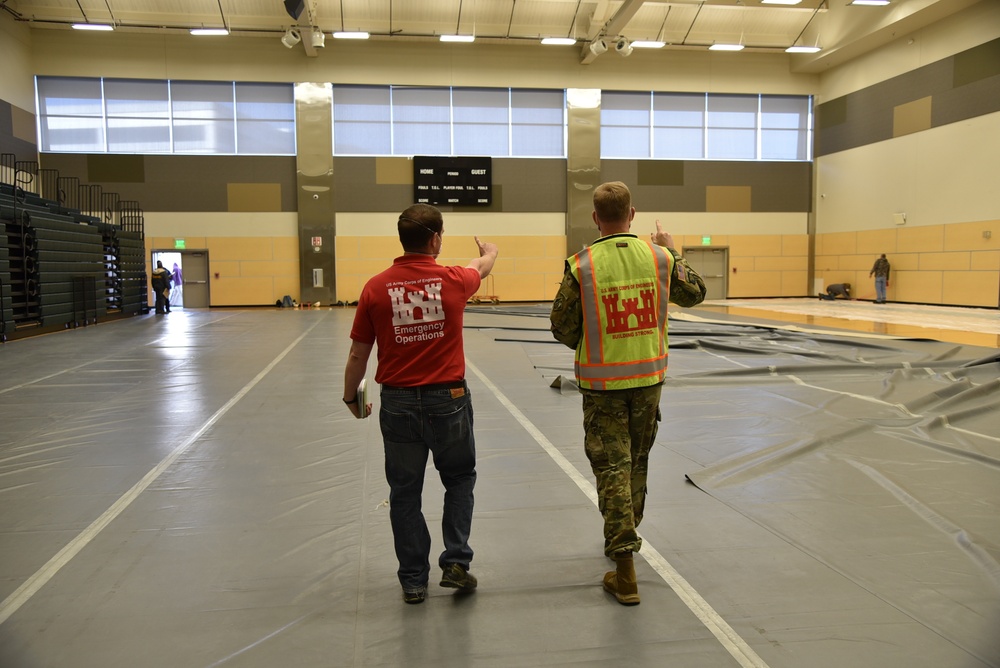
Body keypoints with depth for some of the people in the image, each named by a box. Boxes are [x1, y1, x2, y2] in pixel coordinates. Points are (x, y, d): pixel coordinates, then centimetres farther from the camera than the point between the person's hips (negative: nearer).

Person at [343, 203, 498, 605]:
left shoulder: (376, 288, -7)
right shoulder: (453, 281, -7)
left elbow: (358, 354, -1)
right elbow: (482, 267, 19)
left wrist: (350, 396, 15)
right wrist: (489, 252, 42)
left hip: (398, 403, 1)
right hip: (448, 399, 0)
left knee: (404, 493, 13)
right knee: (459, 479, 22)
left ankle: (413, 581, 22)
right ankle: (456, 561, 17)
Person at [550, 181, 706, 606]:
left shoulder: (581, 266, -12)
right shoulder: (658, 256, -4)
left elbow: (563, 329, -6)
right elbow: (695, 293, 13)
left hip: (602, 383, -3)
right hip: (649, 377, 4)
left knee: (612, 467, 2)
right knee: (636, 462, 21)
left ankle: (626, 573, -1)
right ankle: (620, 538, 40)